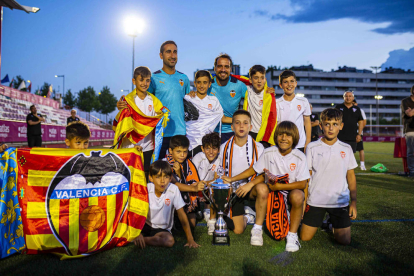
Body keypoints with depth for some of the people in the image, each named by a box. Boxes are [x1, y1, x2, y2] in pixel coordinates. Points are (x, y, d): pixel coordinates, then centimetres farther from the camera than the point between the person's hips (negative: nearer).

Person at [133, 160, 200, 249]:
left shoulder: (173, 190, -15)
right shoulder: (146, 189, -12)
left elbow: (182, 215, -12)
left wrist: (190, 239, -16)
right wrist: (138, 233, -30)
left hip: (162, 229, 1)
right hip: (145, 225, -1)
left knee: (170, 241, -32)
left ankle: (144, 239, -16)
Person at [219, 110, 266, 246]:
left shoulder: (258, 147, -4)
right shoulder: (224, 148, 0)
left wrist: (249, 185, -26)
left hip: (251, 187, -1)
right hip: (232, 189, 1)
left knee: (262, 189, -38)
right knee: (238, 230, -9)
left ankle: (257, 229, -19)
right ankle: (246, 218, 30)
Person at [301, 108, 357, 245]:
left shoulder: (346, 149, 3)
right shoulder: (312, 147, -2)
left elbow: (351, 176, 9)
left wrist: (354, 201, 5)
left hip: (340, 201, 1)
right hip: (315, 200, -1)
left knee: (344, 240, -2)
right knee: (305, 237, 1)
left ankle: (334, 224, 29)